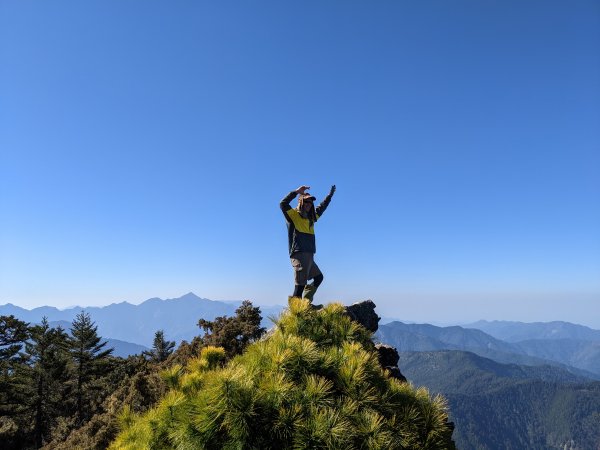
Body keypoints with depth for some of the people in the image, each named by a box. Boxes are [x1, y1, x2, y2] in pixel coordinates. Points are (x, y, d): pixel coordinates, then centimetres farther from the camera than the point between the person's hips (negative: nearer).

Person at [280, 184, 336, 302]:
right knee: (300, 284, -12)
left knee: (318, 277, 18)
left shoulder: (311, 218, 21)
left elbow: (322, 207, 37)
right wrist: (296, 192, -23)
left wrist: (330, 195, 44)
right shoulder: (293, 215, 0)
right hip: (299, 255, -9)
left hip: (309, 256, 9)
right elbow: (283, 204, -19)